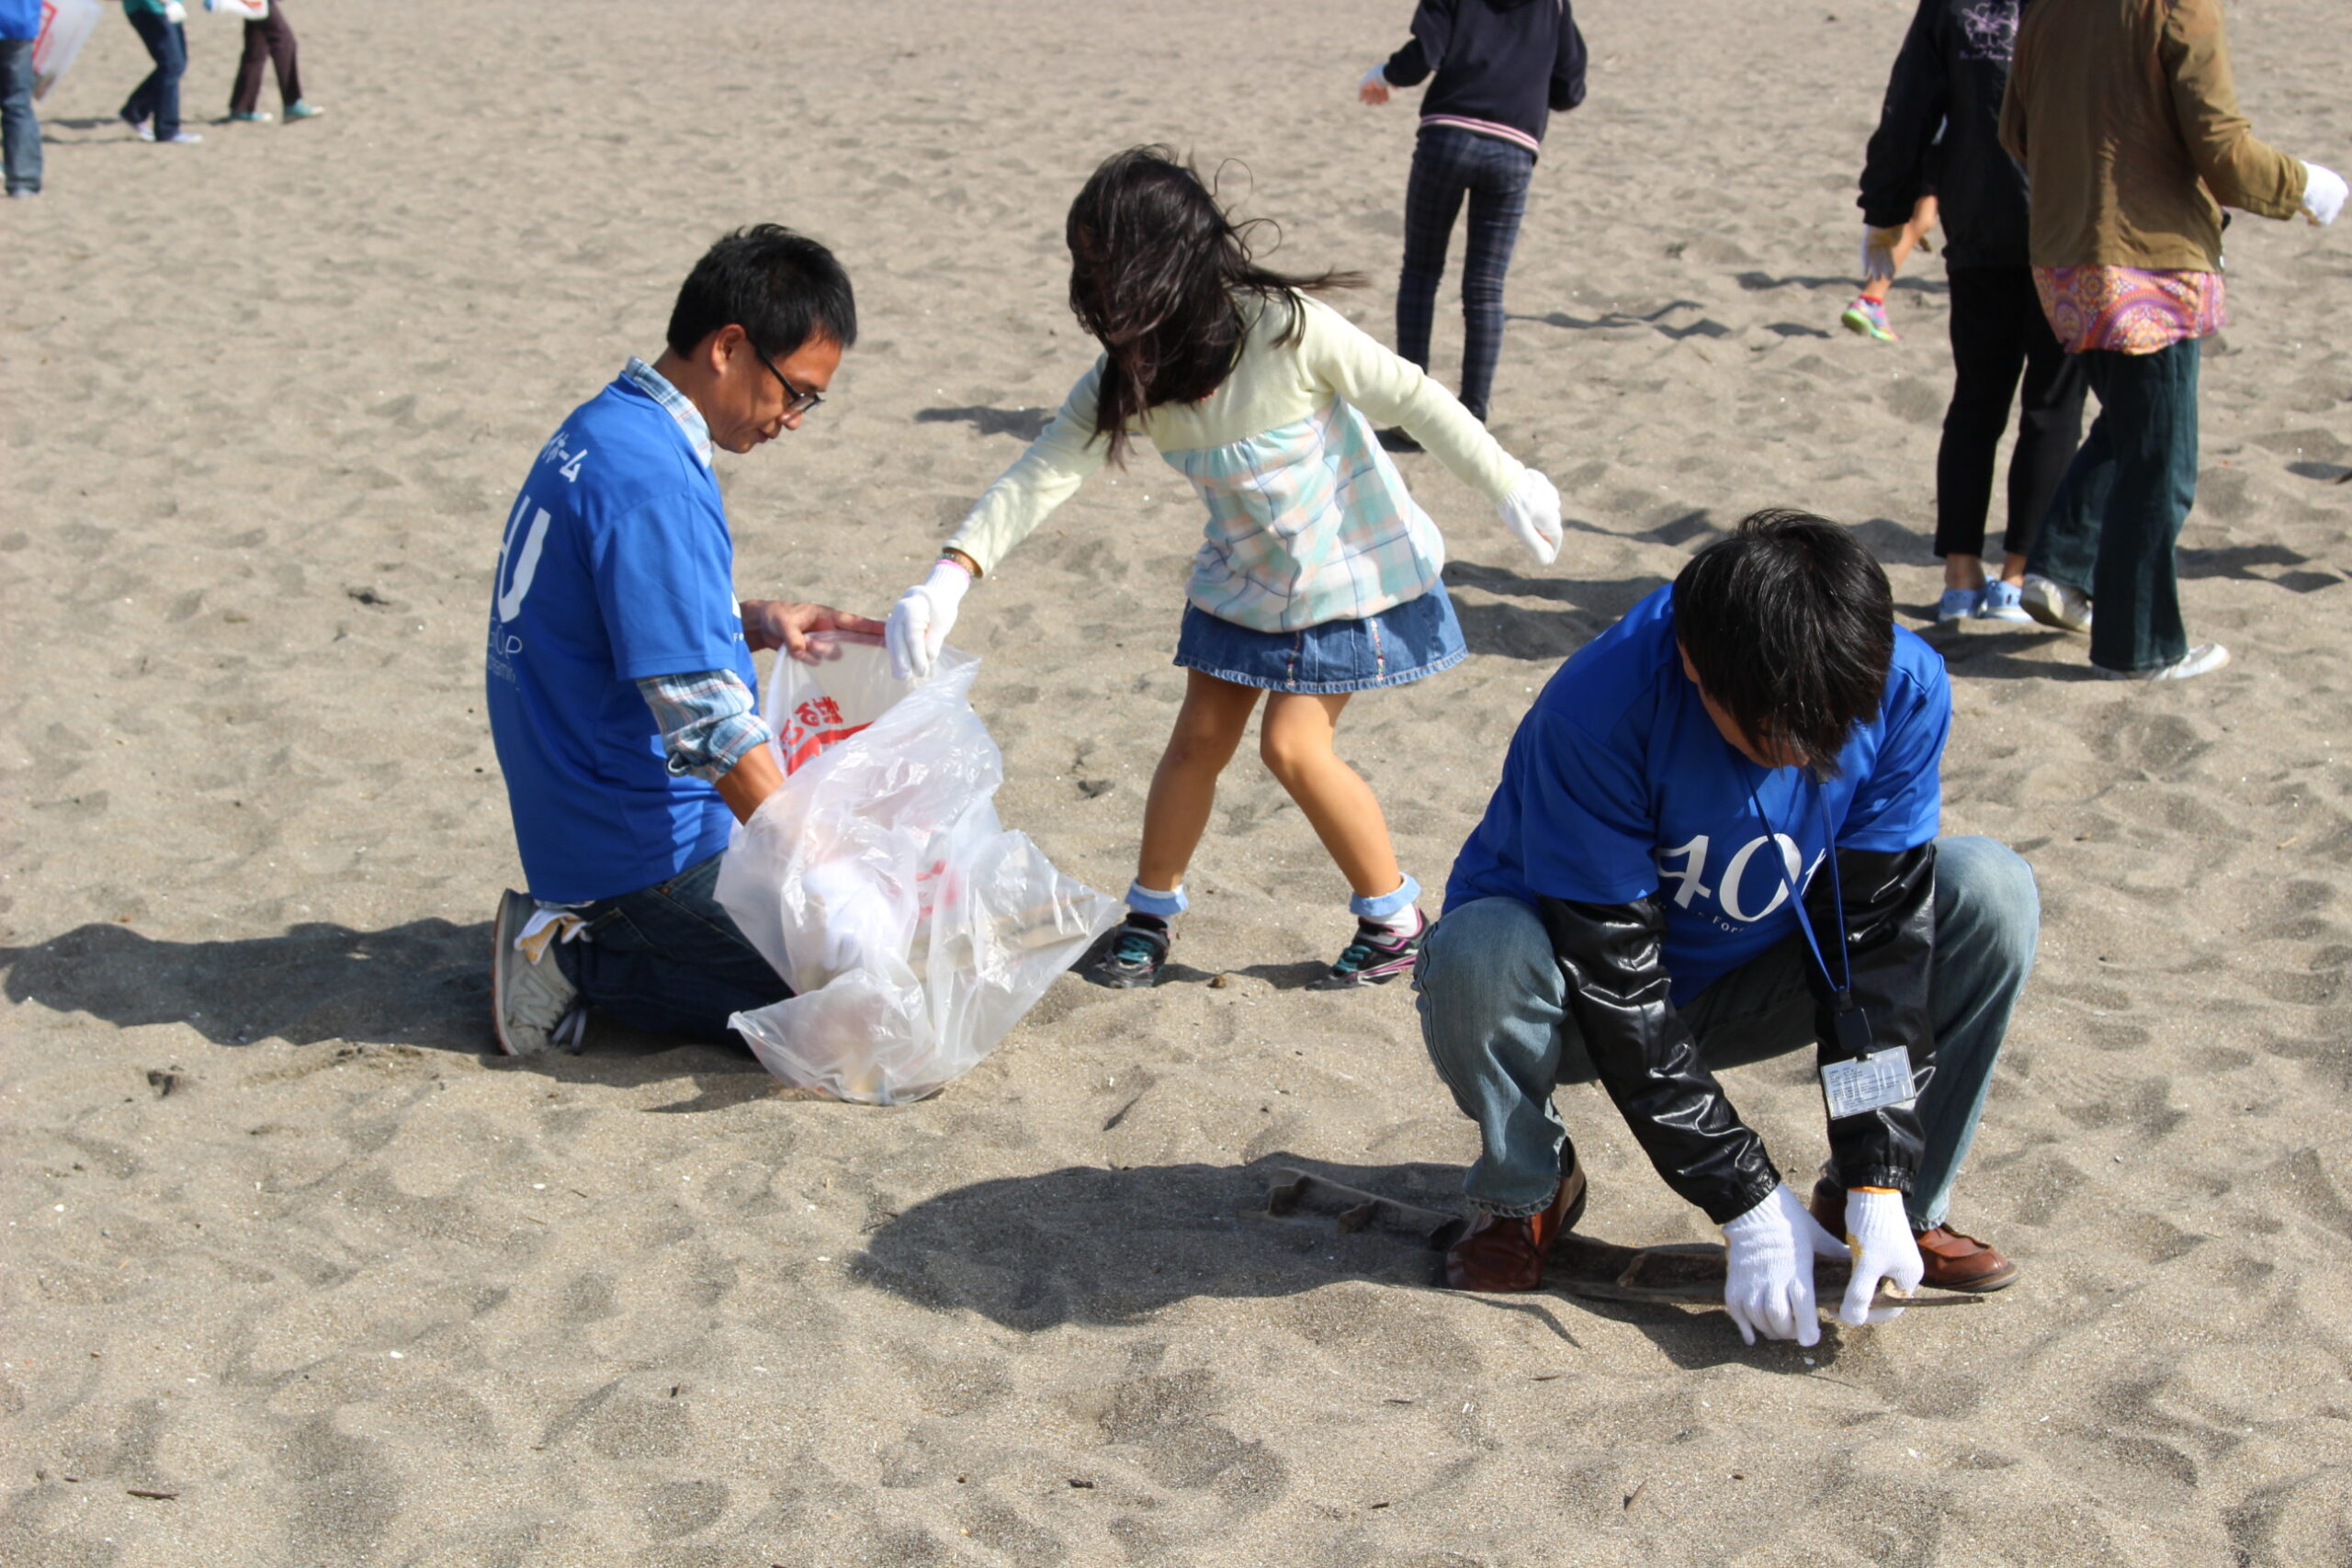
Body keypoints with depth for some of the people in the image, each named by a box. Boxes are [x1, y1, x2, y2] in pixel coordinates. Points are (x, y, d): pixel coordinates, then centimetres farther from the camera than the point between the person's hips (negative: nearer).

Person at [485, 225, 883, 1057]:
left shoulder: (600, 430, 9)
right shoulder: (652, 481, -23)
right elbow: (707, 723, -26)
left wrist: (755, 621, 5)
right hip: (649, 851, -10)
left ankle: (579, 934, 11)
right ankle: (583, 959, -5)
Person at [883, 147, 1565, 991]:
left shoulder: (1289, 330, -29)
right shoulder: (1125, 376, -15)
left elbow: (1412, 398, -19)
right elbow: (1041, 474, -20)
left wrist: (1510, 486, -13)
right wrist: (949, 578, -32)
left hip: (1351, 566, -5)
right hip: (1243, 574, 5)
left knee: (1293, 744, -10)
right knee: (1200, 736, 7)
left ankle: (1395, 919, 8)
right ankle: (1150, 914, 25)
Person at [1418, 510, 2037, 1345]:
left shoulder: (1903, 685, -20)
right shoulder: (1598, 712, -33)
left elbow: (1877, 931, -17)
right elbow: (1616, 981, -29)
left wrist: (1880, 1183, -23)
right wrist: (1750, 1206, -28)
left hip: (1755, 980, 3)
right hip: (1587, 993, -3)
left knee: (1991, 891, -19)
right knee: (1480, 957, -38)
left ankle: (1911, 1201, -1)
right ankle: (1528, 1192, -5)